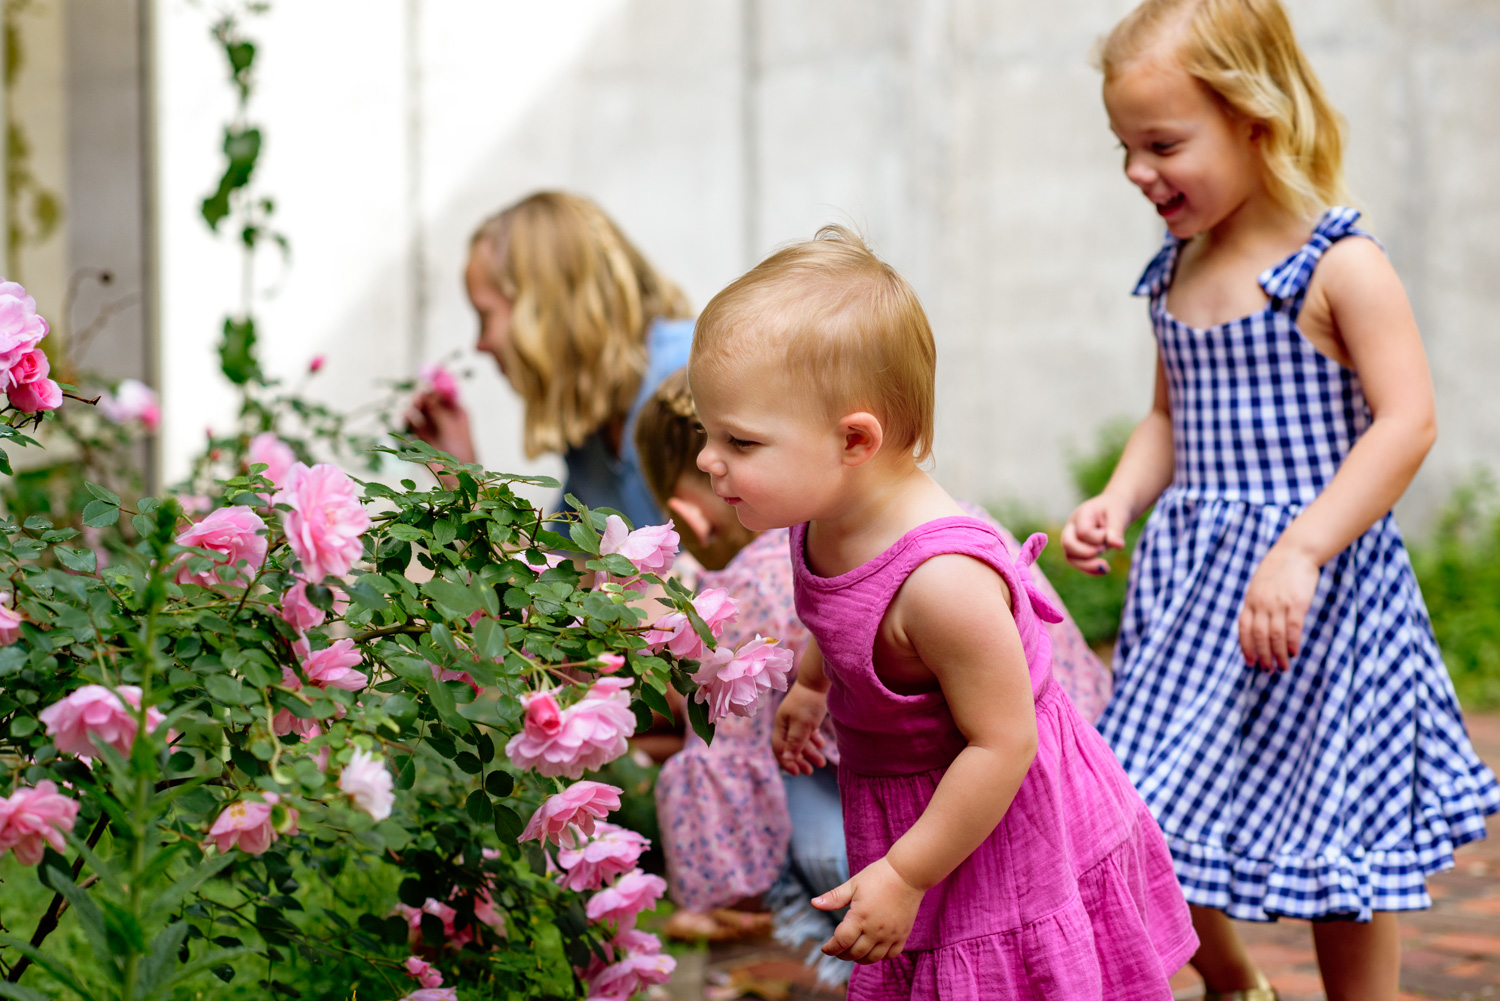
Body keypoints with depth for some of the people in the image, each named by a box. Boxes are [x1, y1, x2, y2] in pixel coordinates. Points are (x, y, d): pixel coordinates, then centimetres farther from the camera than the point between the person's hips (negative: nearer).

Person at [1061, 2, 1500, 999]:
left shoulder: (1339, 266, -13)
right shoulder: (1177, 275, 8)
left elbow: (1407, 422, -20)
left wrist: (1299, 552, -28)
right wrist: (1118, 502, 1)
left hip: (1317, 590, -6)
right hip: (1194, 582, 6)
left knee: (1336, 846, 5)